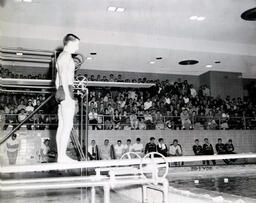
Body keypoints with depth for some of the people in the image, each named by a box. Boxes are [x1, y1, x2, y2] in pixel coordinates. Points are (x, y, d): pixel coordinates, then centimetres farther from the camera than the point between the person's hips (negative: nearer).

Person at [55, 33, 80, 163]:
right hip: (66, 90, -10)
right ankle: (62, 156, -12)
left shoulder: (60, 56, 25)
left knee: (61, 126, 7)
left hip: (60, 91, 10)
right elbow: (64, 76, -17)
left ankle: (60, 155, 8)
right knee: (68, 125, -12)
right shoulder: (66, 55, -5)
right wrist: (67, 94, -20)